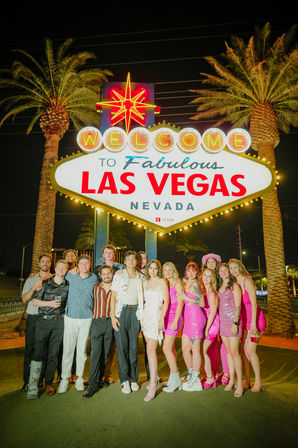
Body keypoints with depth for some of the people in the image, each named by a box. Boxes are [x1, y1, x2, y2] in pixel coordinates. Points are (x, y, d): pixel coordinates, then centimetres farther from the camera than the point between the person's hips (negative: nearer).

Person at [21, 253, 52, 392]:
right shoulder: (31, 279, 10)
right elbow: (24, 298, 0)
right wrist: (33, 288, -16)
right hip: (33, 318, 1)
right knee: (29, 349, 3)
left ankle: (40, 379, 15)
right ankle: (27, 380, 14)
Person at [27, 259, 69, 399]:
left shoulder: (68, 285, 5)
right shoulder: (45, 283, 0)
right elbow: (34, 301, -1)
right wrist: (49, 303, -13)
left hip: (59, 322, 2)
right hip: (44, 320, -1)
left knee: (53, 353, 6)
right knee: (38, 352, -3)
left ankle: (49, 383, 19)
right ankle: (32, 387, 4)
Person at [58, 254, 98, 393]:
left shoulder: (94, 279, 1)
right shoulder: (70, 276, 2)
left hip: (86, 318, 0)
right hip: (71, 317, 0)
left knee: (82, 350, 9)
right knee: (67, 349, 3)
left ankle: (79, 378, 23)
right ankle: (64, 379, 17)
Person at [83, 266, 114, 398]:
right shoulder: (96, 287, 8)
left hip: (110, 323, 1)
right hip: (97, 321, 0)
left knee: (105, 353, 8)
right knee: (96, 353, -6)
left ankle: (99, 379, 24)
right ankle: (92, 384, -2)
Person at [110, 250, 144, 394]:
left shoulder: (141, 277, 11)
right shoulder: (119, 275, 3)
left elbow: (142, 296, 14)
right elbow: (113, 296, 0)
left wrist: (142, 313, 3)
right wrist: (112, 316, -8)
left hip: (135, 311, 2)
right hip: (121, 311, -2)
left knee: (134, 346, 5)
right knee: (122, 345, -2)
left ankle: (133, 378, 18)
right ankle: (124, 380, 10)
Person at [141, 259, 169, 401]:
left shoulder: (162, 282, -4)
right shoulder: (145, 283, 13)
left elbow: (166, 301, -9)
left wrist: (161, 318, -16)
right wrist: (142, 316, 11)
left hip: (156, 316, -6)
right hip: (146, 315, 6)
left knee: (151, 349, -12)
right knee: (150, 348, 10)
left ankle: (153, 385, -7)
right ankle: (154, 377, 25)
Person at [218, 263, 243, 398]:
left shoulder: (234, 286, -5)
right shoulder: (219, 287, 14)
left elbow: (238, 306, -10)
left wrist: (235, 323, -17)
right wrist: (219, 320, 10)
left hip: (233, 321, -6)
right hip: (222, 321, 6)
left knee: (234, 352, -8)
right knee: (228, 350, 10)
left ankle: (240, 383, 1)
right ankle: (231, 379, 19)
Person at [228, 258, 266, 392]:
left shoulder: (247, 281, -15)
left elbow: (254, 303, -18)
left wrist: (253, 324, -21)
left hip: (255, 318, -6)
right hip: (245, 320, 6)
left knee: (250, 351, -9)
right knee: (244, 350, 6)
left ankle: (258, 382, 7)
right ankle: (246, 381, 17)